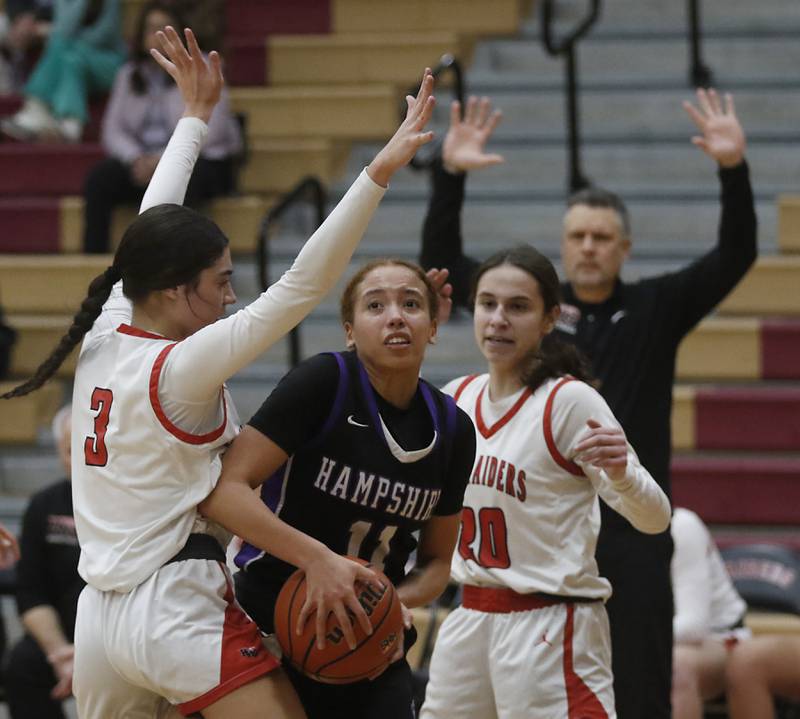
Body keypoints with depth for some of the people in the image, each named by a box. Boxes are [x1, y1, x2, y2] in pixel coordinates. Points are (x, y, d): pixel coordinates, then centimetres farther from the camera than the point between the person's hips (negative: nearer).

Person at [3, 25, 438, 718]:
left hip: (100, 615, 8)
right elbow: (301, 288, -21)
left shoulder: (105, 336, 5)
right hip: (179, 611, -8)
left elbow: (154, 233, 21)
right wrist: (380, 172, -25)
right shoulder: (179, 369, -13)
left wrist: (196, 115, 32)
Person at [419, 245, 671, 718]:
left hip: (549, 626, -7)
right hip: (471, 620, 7)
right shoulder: (459, 397, 7)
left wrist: (619, 473, -36)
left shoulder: (572, 402, -12)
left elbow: (654, 519, -14)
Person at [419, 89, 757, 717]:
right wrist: (449, 177, -11)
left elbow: (734, 257, -4)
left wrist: (734, 169, -18)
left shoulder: (656, 309, 5)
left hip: (633, 531, -1)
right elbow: (443, 263, 2)